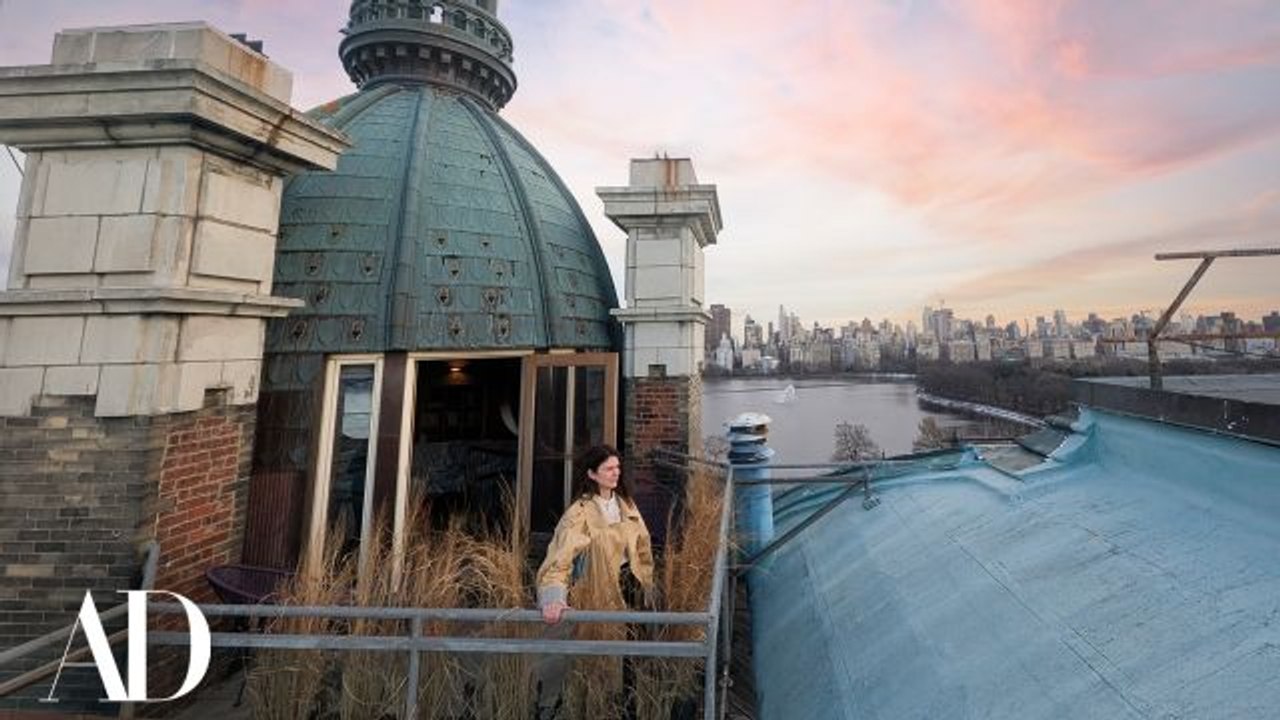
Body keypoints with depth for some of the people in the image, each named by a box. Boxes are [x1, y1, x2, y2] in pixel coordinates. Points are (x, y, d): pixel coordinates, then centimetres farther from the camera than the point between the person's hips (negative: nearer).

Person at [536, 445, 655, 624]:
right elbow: (561, 555, -33)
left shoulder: (626, 503, -1)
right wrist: (554, 599, -47)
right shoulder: (580, 513, -22)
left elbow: (642, 544, 7)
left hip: (629, 583, 5)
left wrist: (647, 584, 7)